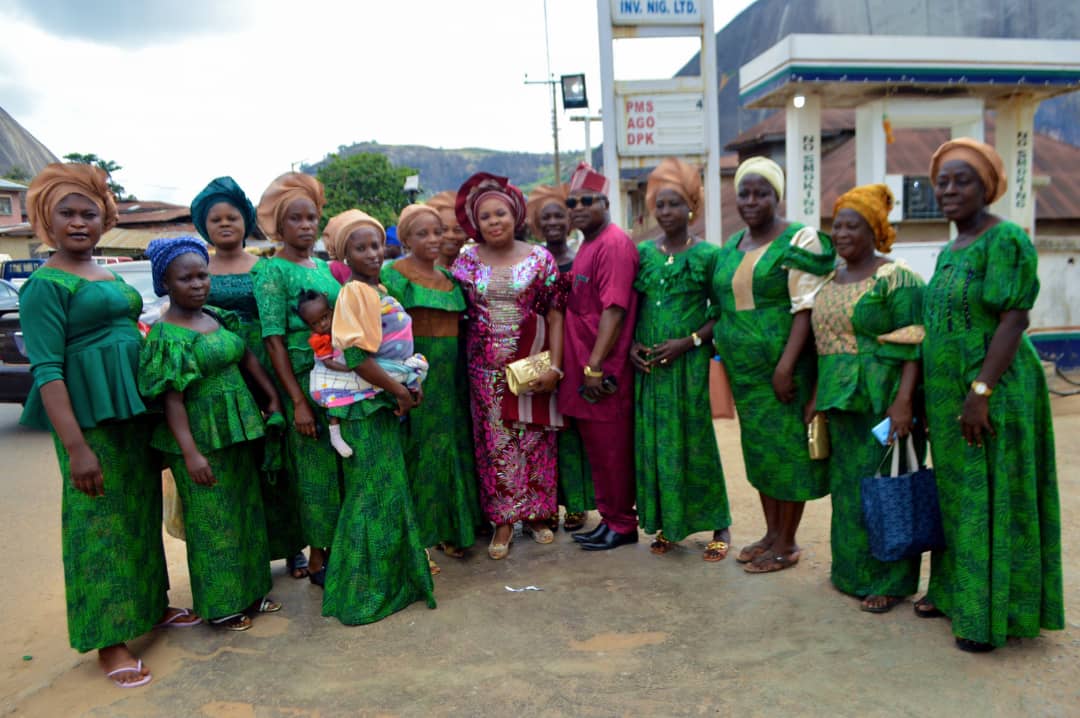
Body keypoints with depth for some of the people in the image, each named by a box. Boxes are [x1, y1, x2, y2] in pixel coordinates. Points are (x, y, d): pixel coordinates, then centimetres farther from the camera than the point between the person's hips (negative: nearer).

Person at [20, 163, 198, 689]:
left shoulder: (111, 277, 13)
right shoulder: (46, 285, -10)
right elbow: (47, 370, -15)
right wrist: (76, 447, -21)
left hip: (135, 410, 8)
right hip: (90, 417, -8)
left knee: (143, 514, 16)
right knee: (99, 525, 0)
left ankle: (151, 605, 32)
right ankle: (108, 639, 13)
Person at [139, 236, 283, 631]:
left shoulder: (218, 318, 6)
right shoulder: (166, 335, -14)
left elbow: (247, 357, 13)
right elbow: (172, 398, -18)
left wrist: (273, 397, 8)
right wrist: (190, 452, -21)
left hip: (239, 428, 8)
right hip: (200, 435, -8)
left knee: (249, 512, 16)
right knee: (213, 521, 4)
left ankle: (250, 589, 32)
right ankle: (222, 603, 20)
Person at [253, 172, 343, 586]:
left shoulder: (325, 267, 12)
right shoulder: (274, 272, -6)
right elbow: (274, 341, -10)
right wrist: (298, 402, -15)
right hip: (305, 380, -5)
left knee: (345, 464, 9)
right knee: (317, 468, 2)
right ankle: (318, 558, 18)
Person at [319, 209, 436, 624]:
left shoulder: (378, 289, 12)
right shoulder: (353, 292, -15)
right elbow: (357, 357, -22)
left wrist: (410, 388, 5)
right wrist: (399, 391, -15)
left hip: (388, 403, 9)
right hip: (366, 406, -9)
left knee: (391, 492, 16)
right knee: (375, 495, -1)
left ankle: (393, 579, 31)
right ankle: (362, 593, 12)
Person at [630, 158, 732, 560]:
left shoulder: (707, 255, -3)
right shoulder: (642, 253, 8)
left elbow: (721, 311, -3)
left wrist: (689, 341, -14)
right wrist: (632, 345, -2)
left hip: (689, 362, -4)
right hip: (648, 364, 4)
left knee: (694, 439, 0)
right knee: (653, 440, 7)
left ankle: (719, 526, 15)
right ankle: (665, 524, 20)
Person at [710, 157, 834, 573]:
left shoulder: (798, 241, -9)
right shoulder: (731, 247, 12)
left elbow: (806, 308, -16)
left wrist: (785, 366, -22)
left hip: (782, 364, -7)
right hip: (743, 367, 7)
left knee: (786, 447, 2)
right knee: (758, 447, 13)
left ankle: (786, 544, 15)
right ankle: (771, 533, 27)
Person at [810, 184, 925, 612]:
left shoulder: (895, 279, -9)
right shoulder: (830, 280, 13)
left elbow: (914, 345, -15)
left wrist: (904, 400, -23)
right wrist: (818, 397, 15)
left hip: (882, 400, -7)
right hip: (840, 401, 7)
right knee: (847, 487, 14)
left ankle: (889, 581, 13)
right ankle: (853, 569, 29)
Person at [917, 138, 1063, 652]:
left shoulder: (1005, 240, -12)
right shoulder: (949, 251, 14)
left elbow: (1013, 320, -19)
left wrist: (981, 392, -25)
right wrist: (929, 398, 15)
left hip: (992, 390, -8)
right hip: (948, 394, 8)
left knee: (990, 498, 1)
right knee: (955, 491, 16)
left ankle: (989, 614, 14)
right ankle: (954, 590, 30)